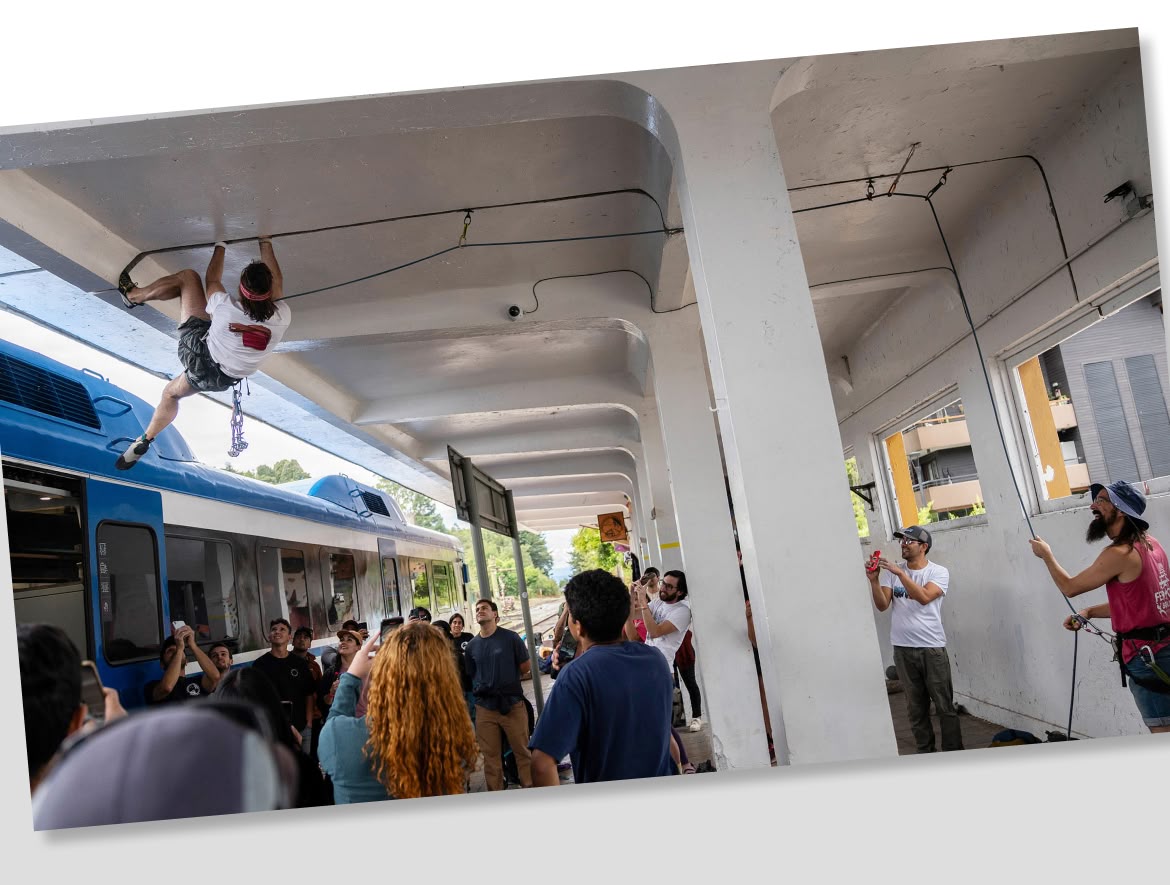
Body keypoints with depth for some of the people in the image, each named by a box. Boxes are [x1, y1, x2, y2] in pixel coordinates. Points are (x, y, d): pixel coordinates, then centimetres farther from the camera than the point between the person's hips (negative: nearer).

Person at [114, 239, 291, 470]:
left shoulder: (226, 308, -31)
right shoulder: (282, 317, -27)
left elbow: (212, 279, -7)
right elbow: (277, 282, -6)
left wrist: (221, 246, 10)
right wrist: (266, 244, 8)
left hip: (199, 351, -3)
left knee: (187, 277, 10)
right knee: (172, 392, 34)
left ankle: (134, 295, 28)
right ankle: (145, 441, 38)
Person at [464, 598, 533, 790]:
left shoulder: (510, 638, -3)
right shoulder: (471, 646, 7)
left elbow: (526, 667, 3)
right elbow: (471, 676, 14)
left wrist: (508, 679, 6)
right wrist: (482, 688, 3)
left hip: (512, 704, -3)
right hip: (485, 707, 3)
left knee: (523, 752, 2)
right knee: (490, 756, 9)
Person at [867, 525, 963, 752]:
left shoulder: (939, 572, -2)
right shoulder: (892, 572, 5)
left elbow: (924, 597, -20)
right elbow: (882, 605, -3)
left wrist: (900, 573, -25)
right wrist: (874, 581, -18)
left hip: (932, 648, -2)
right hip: (903, 649, 3)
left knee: (945, 705, 3)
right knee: (916, 706, 9)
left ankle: (953, 753, 13)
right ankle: (926, 753, 19)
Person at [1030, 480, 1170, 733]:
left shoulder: (1119, 553, -19)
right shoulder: (1149, 543, 9)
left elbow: (1070, 587, -6)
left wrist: (1046, 554, 8)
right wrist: (1088, 612, 12)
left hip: (1146, 656, -9)